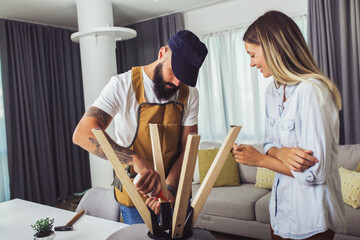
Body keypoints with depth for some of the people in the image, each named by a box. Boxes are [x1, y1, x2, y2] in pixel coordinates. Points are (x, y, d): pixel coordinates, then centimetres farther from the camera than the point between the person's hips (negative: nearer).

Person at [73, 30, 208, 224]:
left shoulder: (189, 93, -4)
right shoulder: (123, 85, -17)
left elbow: (187, 149, -7)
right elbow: (82, 133, -28)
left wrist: (170, 188, -24)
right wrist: (136, 160, -41)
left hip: (175, 193, 4)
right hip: (134, 196, -3)